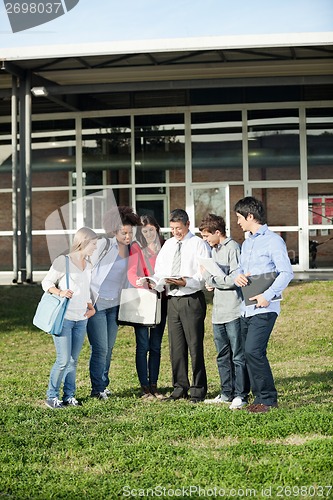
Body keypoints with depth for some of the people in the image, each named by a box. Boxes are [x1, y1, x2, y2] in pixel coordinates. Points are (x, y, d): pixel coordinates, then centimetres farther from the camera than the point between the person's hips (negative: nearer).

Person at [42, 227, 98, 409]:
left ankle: (69, 395, 19)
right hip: (64, 318, -6)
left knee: (73, 360, 10)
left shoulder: (88, 264, 12)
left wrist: (90, 306, 9)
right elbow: (46, 282, -3)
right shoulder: (62, 261, -9)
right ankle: (51, 396, 6)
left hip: (81, 319, 6)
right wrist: (60, 292, -20)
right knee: (63, 360, -8)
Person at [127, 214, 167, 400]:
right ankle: (145, 387, 1)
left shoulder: (164, 246, 10)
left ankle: (154, 385, 13)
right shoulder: (136, 247, -1)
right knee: (143, 346, -3)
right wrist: (138, 281, -35)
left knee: (156, 346, 7)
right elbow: (131, 272, -13)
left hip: (160, 300, 4)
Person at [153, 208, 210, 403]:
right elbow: (159, 270, 16)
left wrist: (186, 282, -23)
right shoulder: (168, 244, 16)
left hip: (192, 299, -6)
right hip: (172, 299, 6)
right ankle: (180, 388, 19)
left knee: (195, 346, -4)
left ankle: (198, 390, 5)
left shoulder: (198, 244, -2)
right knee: (176, 346, 9)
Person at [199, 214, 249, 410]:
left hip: (234, 311, -9)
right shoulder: (214, 250, 18)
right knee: (223, 356, 14)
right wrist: (212, 283, 3)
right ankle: (227, 393, 22)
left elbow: (235, 280, -17)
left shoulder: (233, 248, -10)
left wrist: (211, 277, -10)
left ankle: (241, 395, 3)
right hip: (218, 312, 9)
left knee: (238, 355, -3)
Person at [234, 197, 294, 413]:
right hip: (247, 307, 8)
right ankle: (260, 397, 16)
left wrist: (268, 295, -23)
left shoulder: (273, 240, -7)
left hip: (264, 308, -8)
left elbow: (286, 273, -14)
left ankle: (268, 398, -5)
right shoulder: (246, 243, 19)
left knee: (253, 351, -16)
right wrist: (238, 276, -1)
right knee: (251, 354, 8)